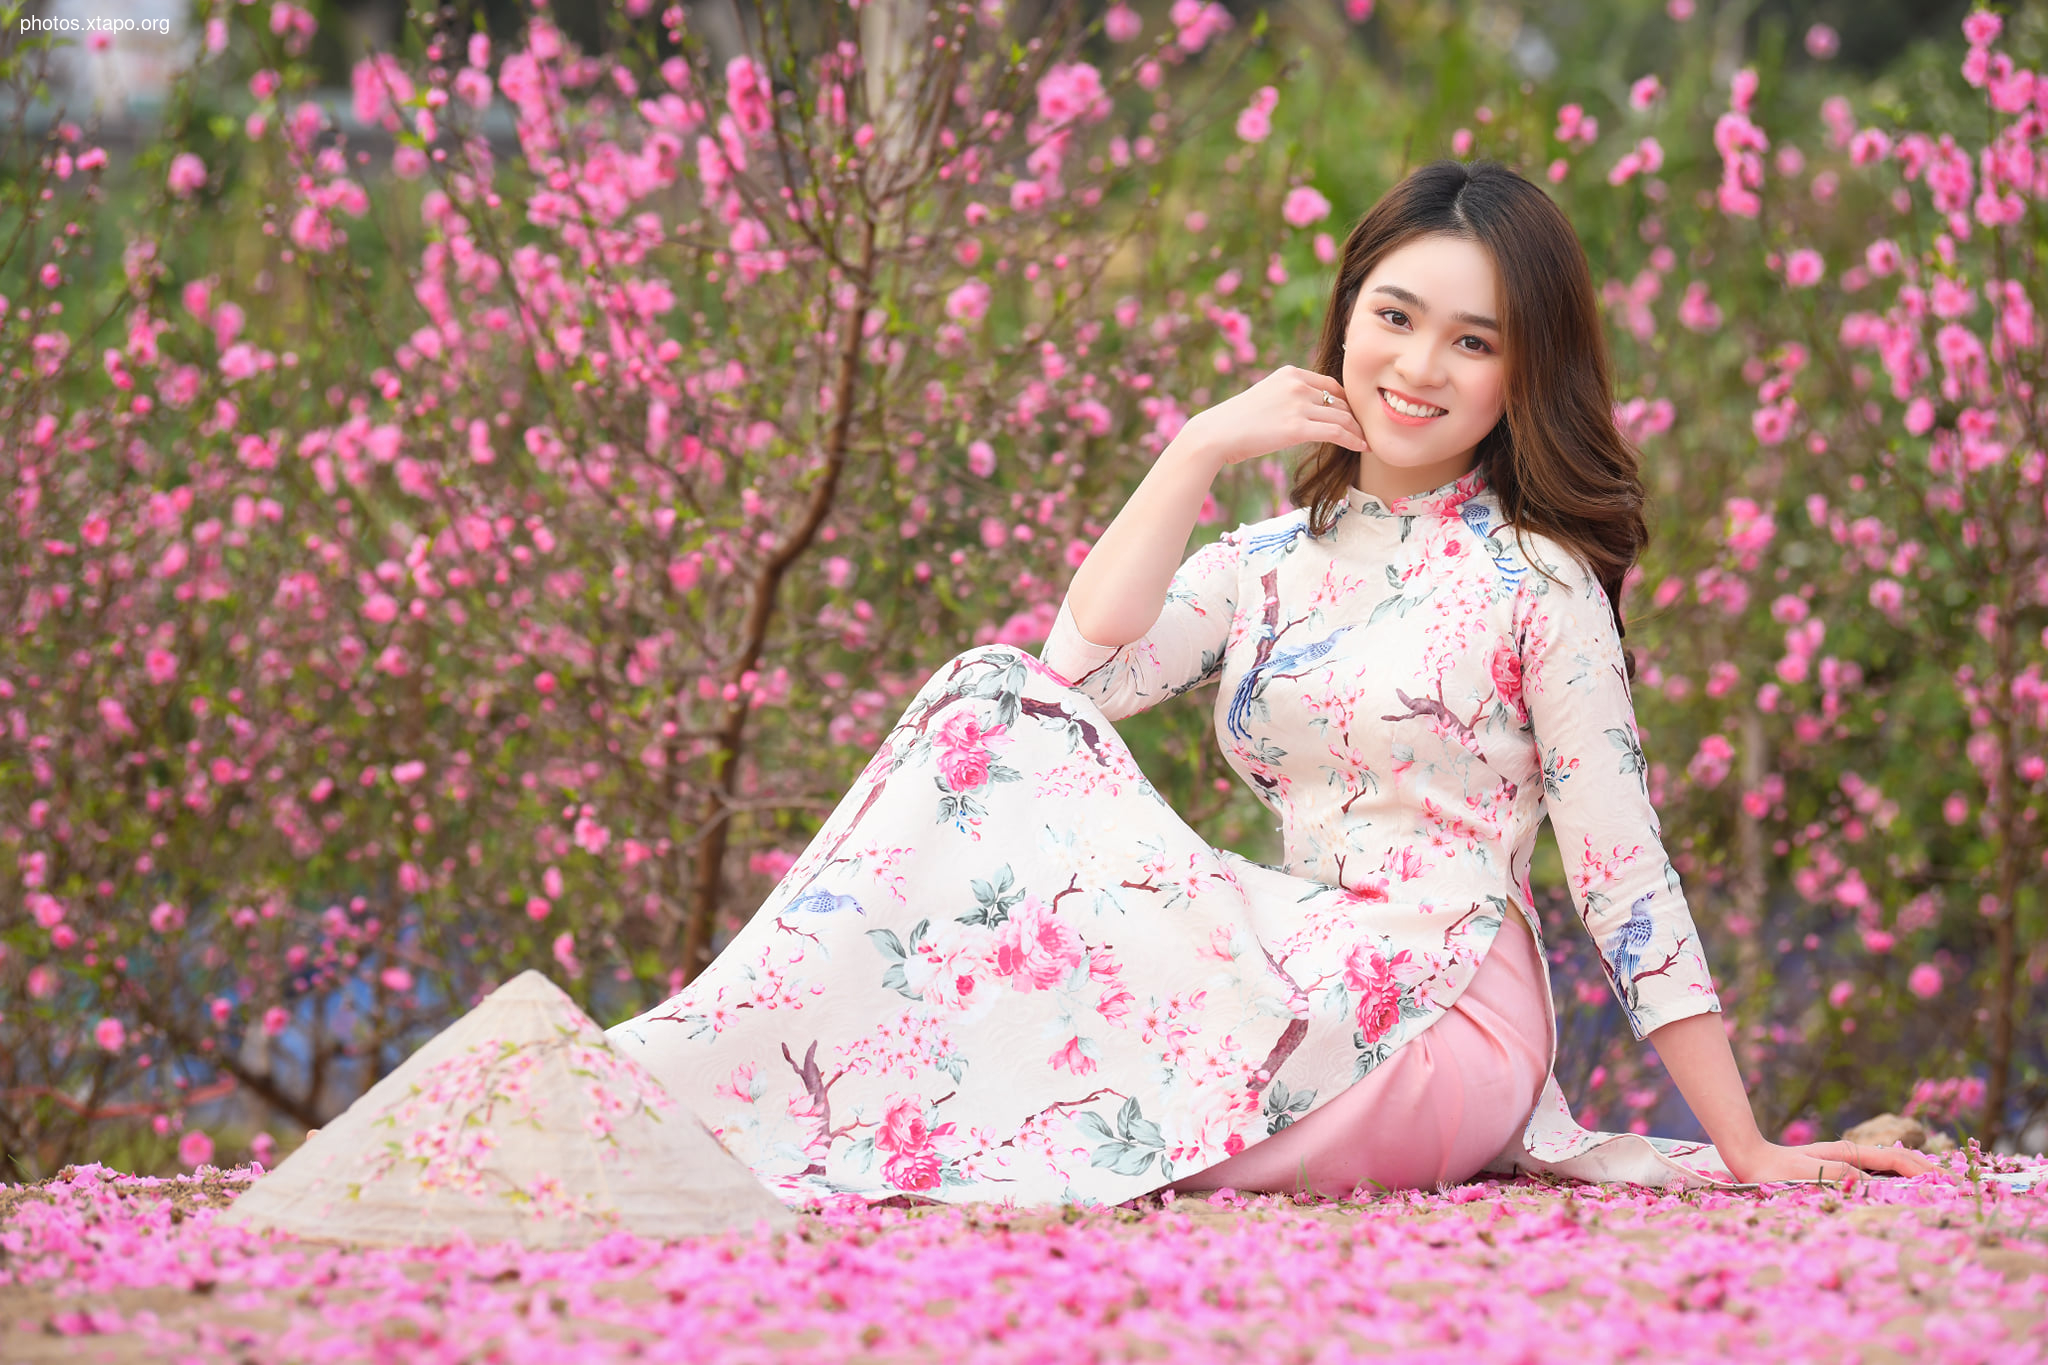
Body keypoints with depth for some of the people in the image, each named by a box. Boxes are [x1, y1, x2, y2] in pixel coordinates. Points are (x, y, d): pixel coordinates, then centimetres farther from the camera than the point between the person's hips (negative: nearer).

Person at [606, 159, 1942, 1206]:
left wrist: (1746, 1150, -4)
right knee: (997, 707, -12)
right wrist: (1200, 451, -3)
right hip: (1301, 974, 5)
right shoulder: (1272, 562, 15)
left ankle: (716, 1084, -16)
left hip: (1438, 1025, -5)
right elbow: (1085, 666, -2)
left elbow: (1626, 869, -3)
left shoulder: (1534, 581, -1)